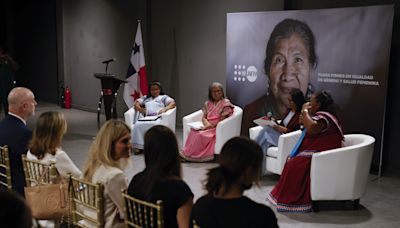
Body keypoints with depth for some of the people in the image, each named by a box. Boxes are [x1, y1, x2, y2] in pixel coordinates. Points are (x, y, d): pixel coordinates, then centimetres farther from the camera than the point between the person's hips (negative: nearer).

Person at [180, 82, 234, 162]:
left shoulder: (226, 103, -3)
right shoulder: (208, 103, 16)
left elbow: (222, 120, -9)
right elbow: (204, 117, 11)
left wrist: (211, 126, -18)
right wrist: (207, 124, -12)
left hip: (217, 127, -5)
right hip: (207, 126, 6)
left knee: (200, 134, -30)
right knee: (193, 131, -25)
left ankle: (188, 154, -22)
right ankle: (186, 152, -28)